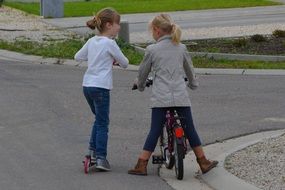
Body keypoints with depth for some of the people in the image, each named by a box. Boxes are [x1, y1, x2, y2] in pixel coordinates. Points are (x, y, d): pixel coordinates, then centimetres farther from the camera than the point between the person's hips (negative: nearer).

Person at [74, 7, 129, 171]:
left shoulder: (92, 41, 10)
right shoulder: (110, 43, -11)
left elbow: (78, 57, 22)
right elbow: (125, 63, -4)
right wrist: (116, 61, 17)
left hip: (87, 85, 7)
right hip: (101, 87, -7)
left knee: (99, 119, 23)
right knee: (103, 124, -1)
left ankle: (93, 150, 20)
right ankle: (101, 158, -5)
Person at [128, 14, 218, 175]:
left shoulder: (152, 50, -2)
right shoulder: (181, 48, 8)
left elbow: (143, 72, 9)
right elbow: (190, 69, 22)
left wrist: (140, 85, 31)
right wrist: (193, 84, 42)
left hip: (160, 98, -2)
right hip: (181, 97, 2)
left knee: (154, 131, 2)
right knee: (190, 130, 12)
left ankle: (141, 165, 0)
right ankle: (203, 162, 18)